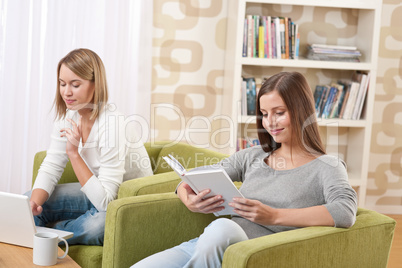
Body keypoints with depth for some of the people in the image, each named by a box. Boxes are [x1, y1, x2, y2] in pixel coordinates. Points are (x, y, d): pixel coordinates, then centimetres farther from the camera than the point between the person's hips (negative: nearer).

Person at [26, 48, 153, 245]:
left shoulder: (112, 125, -29)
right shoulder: (67, 117, -6)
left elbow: (105, 201, -31)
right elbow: (50, 169, -4)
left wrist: (74, 153, -33)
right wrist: (34, 203, -24)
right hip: (97, 193, 7)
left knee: (98, 224, -36)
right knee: (29, 201, -10)